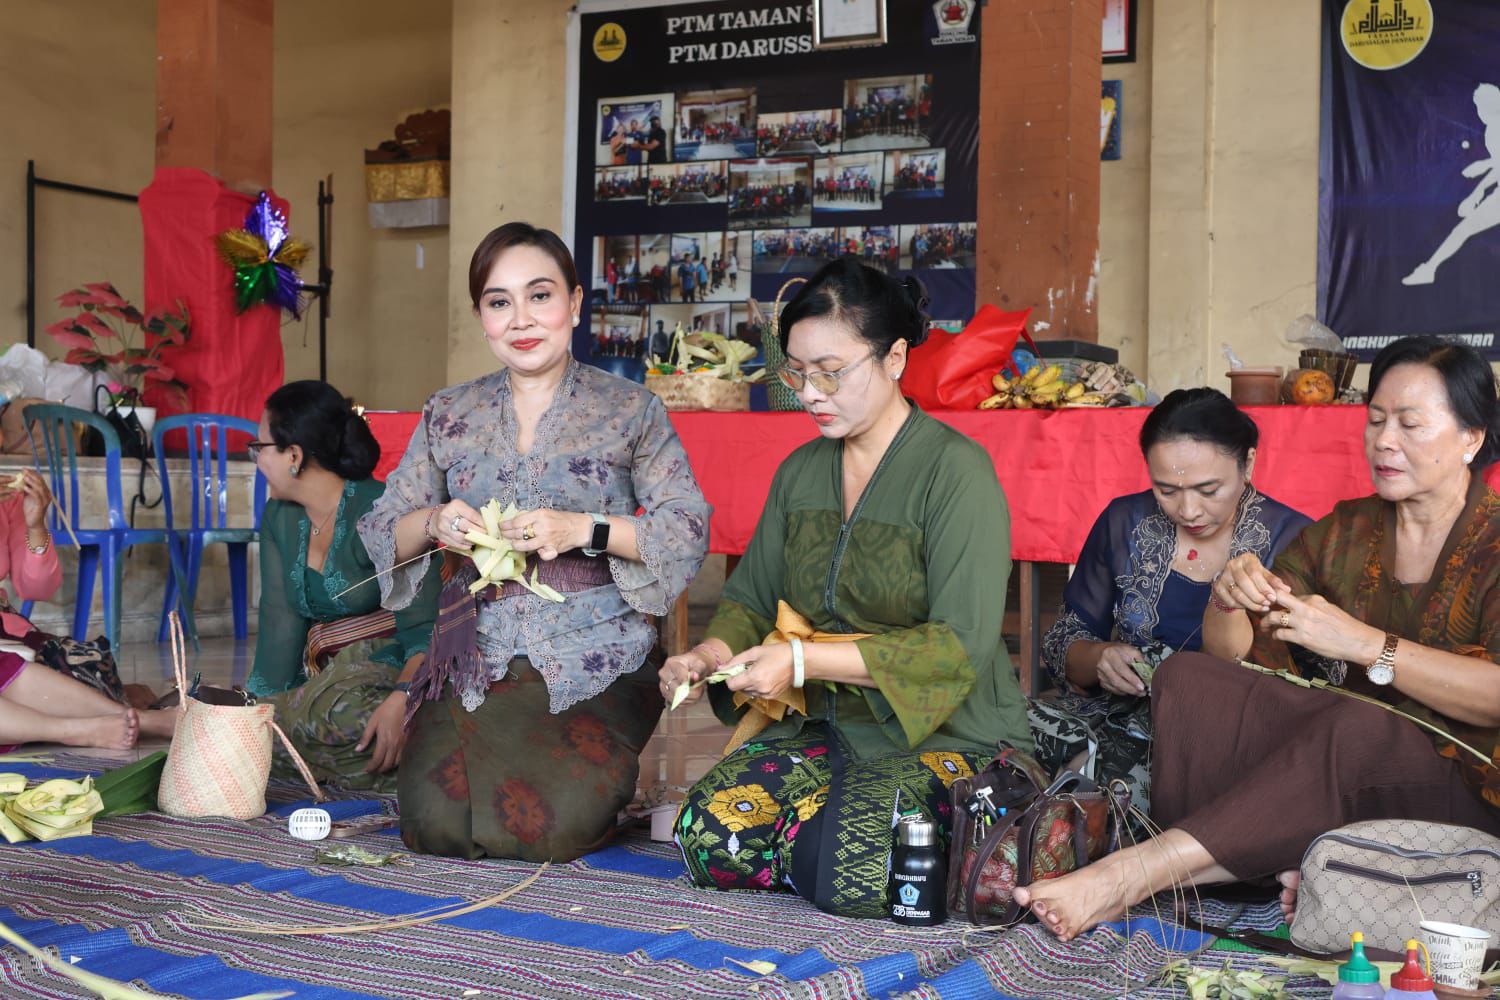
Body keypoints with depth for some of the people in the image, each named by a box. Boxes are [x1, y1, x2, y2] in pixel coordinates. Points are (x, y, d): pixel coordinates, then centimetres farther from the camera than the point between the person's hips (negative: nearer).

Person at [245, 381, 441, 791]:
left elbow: (425, 627, -18)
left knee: (344, 711, -40)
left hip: (394, 676, -7)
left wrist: (400, 701, -36)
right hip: (322, 679, 7)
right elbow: (280, 623, 3)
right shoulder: (279, 519, 12)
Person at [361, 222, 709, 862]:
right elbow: (380, 532, 14)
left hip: (596, 660, -2)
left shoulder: (629, 410, 3)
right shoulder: (449, 415, 12)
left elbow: (689, 531, -2)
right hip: (476, 659, 3)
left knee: (553, 826, -23)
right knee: (437, 821, -19)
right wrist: (433, 525, -8)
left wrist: (584, 530, -15)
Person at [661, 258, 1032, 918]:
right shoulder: (800, 472, 11)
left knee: (849, 872, -30)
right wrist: (712, 654, -7)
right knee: (709, 840, -20)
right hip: (823, 731, 5)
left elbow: (961, 645, -18)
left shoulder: (955, 470, -11)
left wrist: (806, 659, -23)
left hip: (943, 738, -5)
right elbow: (751, 598, 17)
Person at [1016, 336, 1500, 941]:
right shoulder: (1345, 533, 14)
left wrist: (1364, 643, -24)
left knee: (1361, 728, -38)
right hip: (1340, 757, 5)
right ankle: (1279, 863, -34)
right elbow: (1235, 653, 6)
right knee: (1187, 676, -17)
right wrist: (1228, 601, -17)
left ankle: (1132, 873, -39)